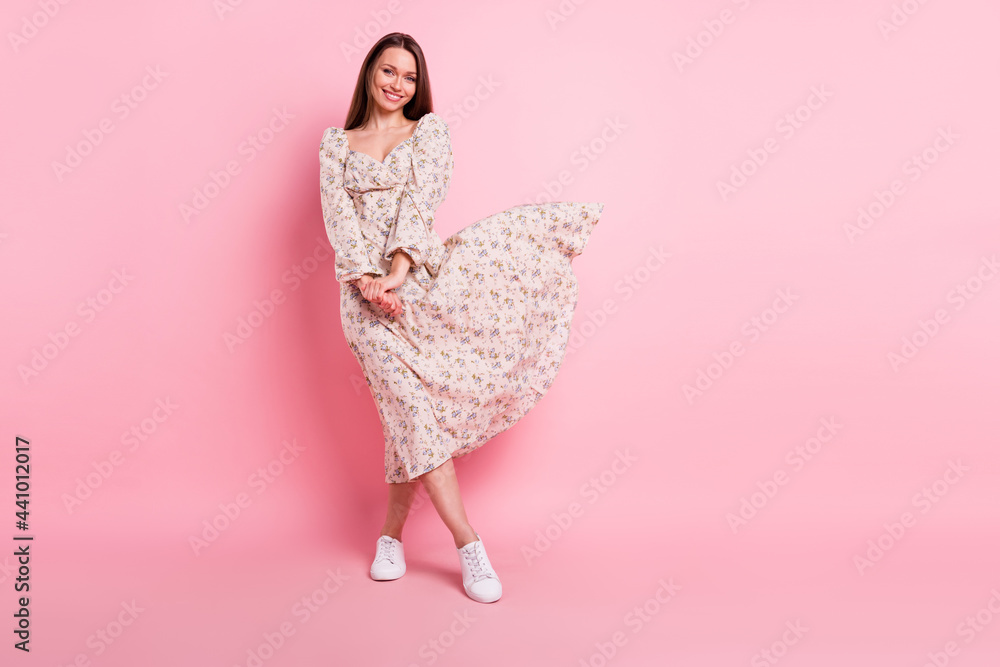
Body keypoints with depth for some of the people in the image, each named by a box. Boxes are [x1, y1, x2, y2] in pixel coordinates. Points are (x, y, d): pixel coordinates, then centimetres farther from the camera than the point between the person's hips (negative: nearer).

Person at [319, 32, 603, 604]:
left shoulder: (430, 129, 14)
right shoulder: (336, 143, 16)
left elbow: (420, 204, -2)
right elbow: (339, 219, 3)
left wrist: (397, 272, -16)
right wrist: (369, 279, -14)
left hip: (423, 274, 1)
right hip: (366, 288, -1)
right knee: (414, 406, -11)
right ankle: (469, 545, -7)